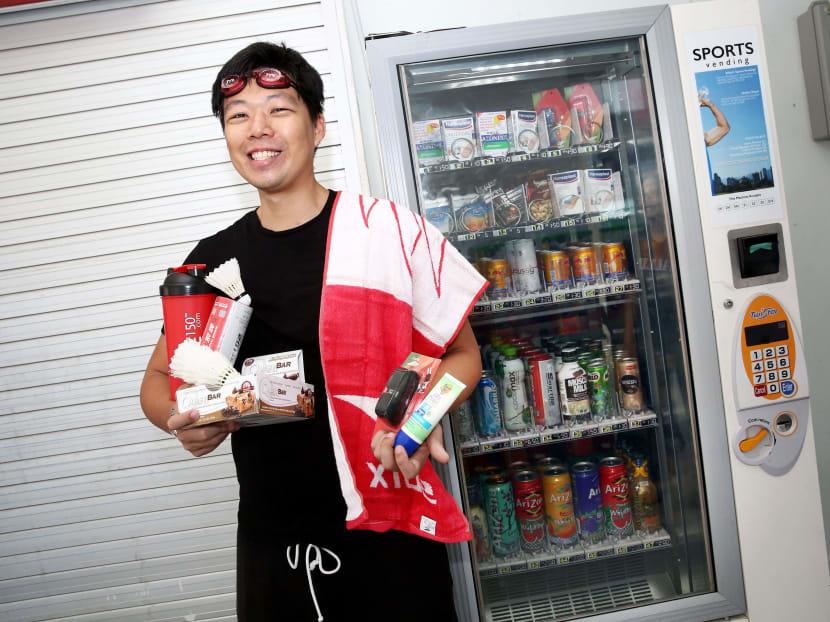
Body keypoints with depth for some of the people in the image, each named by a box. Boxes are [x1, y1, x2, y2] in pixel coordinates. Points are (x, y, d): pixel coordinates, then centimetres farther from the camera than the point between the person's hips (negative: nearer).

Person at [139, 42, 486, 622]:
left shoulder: (391, 231, -8)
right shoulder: (212, 260, 2)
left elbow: (462, 354, 0)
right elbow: (159, 379, 12)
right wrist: (182, 421, -10)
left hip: (389, 534, -3)